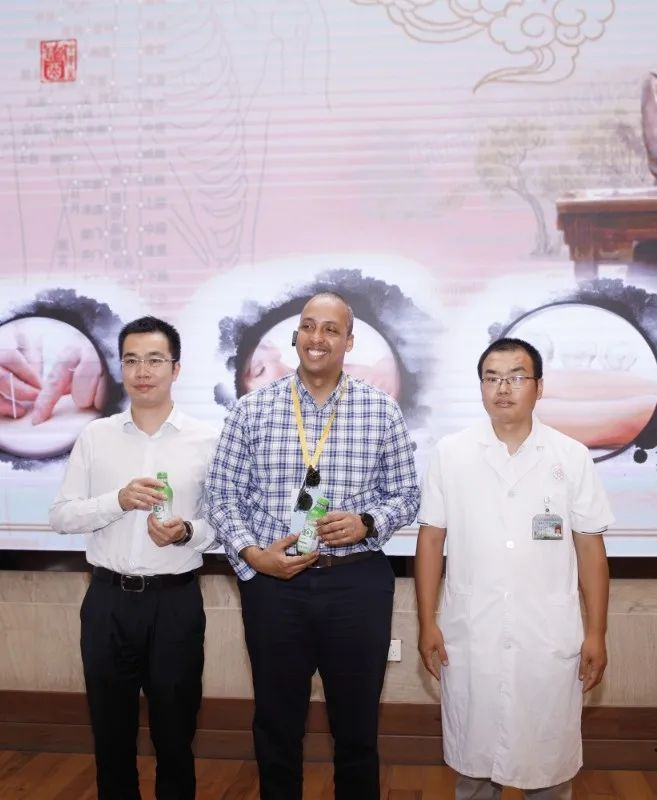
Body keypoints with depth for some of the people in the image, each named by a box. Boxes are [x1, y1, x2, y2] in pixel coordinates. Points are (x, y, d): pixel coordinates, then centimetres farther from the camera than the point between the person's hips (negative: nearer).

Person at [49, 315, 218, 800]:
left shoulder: (206, 440, -2)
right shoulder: (95, 436, 2)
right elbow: (61, 516, 0)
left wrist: (187, 532, -19)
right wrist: (118, 500, -16)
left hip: (176, 602, -1)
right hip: (108, 601, 2)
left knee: (175, 735, 12)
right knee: (111, 734, 15)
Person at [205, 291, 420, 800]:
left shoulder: (382, 410, 1)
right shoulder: (252, 409, 1)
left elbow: (406, 495, 5)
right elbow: (222, 494, 2)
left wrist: (367, 523, -13)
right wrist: (252, 553, -11)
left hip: (358, 583, 0)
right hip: (272, 582, 0)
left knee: (358, 724, 13)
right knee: (276, 722, 14)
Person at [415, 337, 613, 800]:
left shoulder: (572, 457, -1)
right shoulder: (451, 453, -1)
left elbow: (590, 548, 1)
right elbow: (431, 541, 2)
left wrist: (596, 633, 0)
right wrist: (427, 623, 0)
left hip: (550, 638, 0)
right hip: (470, 636, 1)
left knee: (549, 759, 12)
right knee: (473, 756, 14)